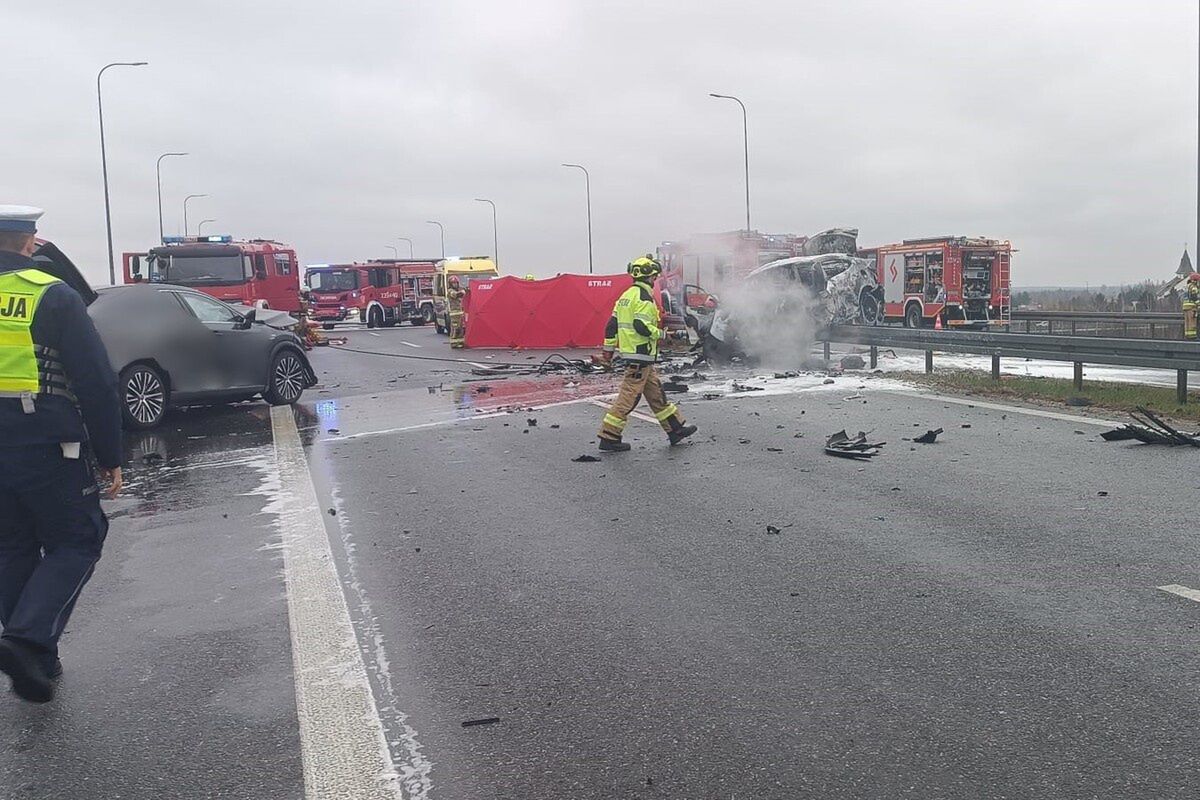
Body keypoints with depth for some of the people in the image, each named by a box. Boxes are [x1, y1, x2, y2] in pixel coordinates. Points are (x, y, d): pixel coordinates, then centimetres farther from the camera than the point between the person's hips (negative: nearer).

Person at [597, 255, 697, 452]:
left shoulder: (627, 295, 15)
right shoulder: (644, 297, -14)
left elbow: (612, 324, 16)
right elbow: (642, 326, -24)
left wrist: (608, 349, 19)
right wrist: (661, 334, -9)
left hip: (629, 351, 10)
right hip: (640, 354, -10)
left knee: (655, 392, 15)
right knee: (629, 395, -6)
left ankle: (675, 428, 23)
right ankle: (609, 437, -3)